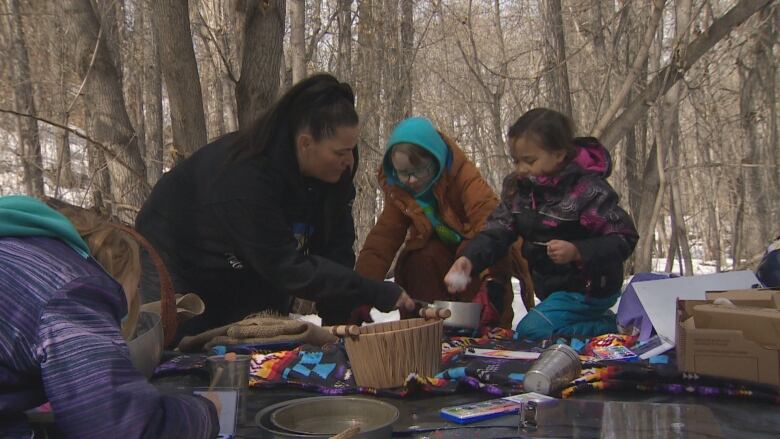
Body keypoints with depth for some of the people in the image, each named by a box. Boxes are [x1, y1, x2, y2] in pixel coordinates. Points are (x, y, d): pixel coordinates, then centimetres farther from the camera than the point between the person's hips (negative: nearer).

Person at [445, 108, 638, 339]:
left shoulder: (588, 190, -22)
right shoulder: (517, 187, -3)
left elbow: (624, 239, -20)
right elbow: (497, 229, -8)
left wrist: (577, 251, -34)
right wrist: (469, 259, -27)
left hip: (589, 288, -8)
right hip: (553, 286, 8)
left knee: (530, 331, -19)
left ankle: (605, 327, -4)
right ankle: (597, 322, 25)